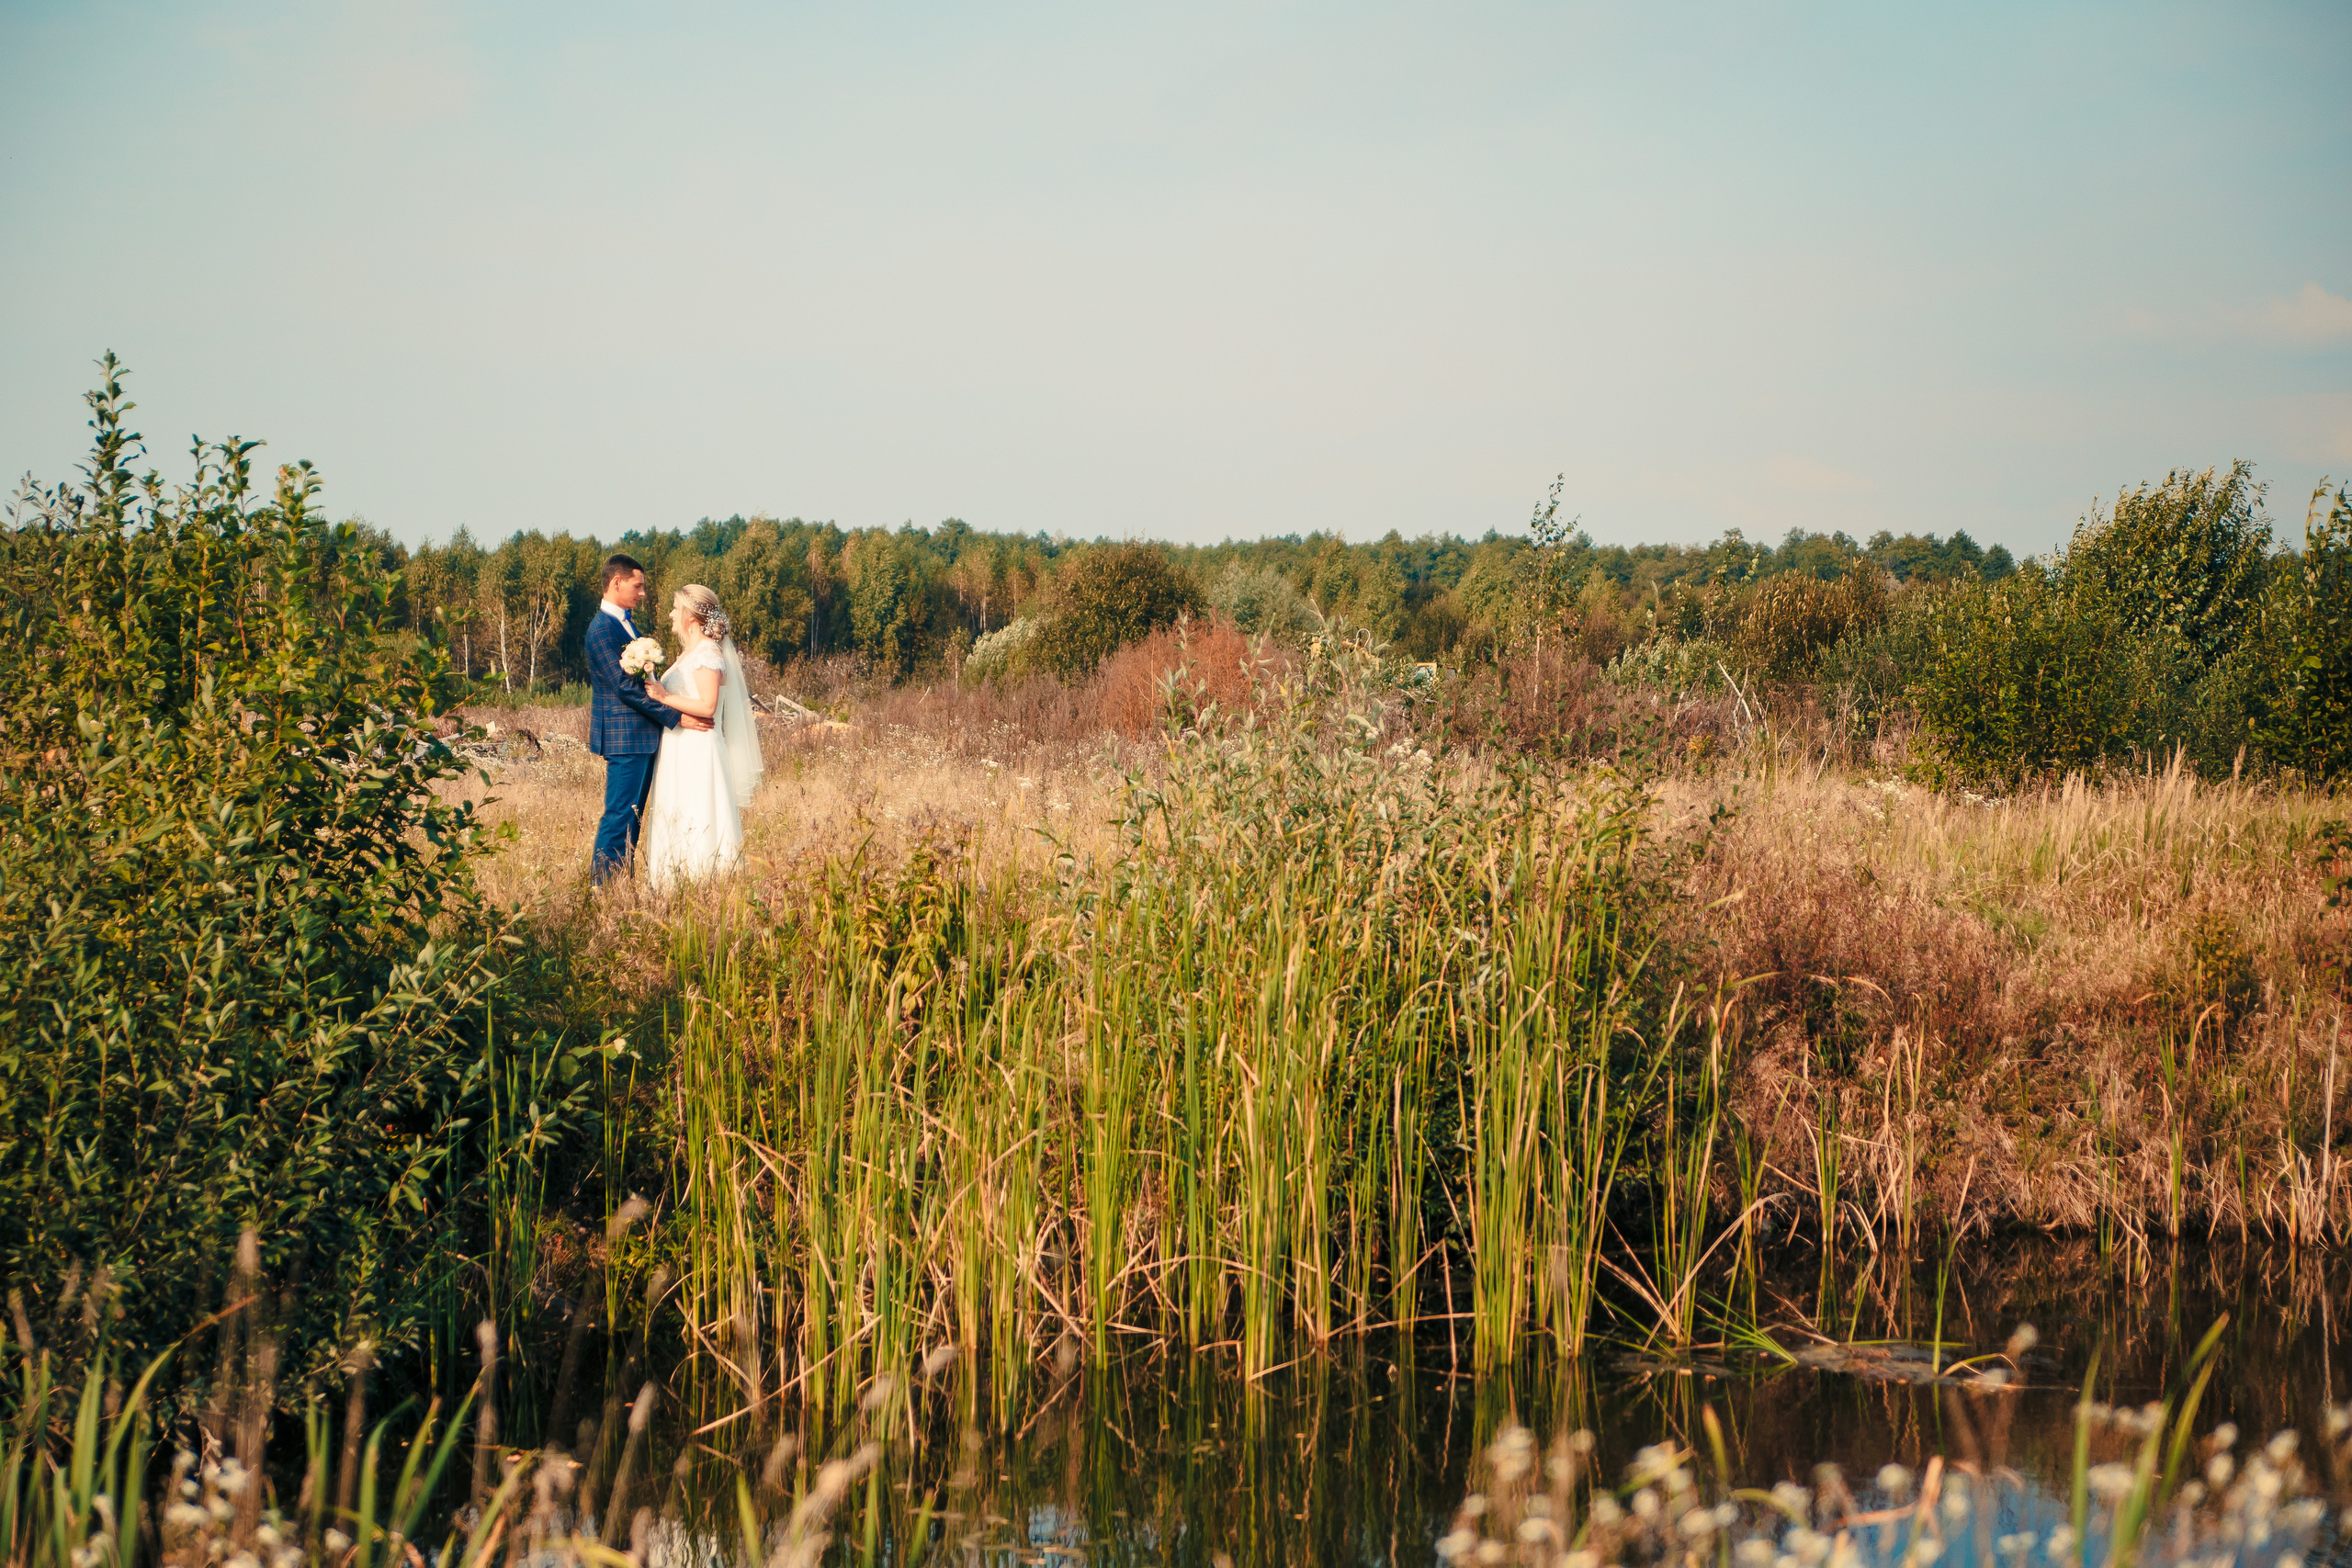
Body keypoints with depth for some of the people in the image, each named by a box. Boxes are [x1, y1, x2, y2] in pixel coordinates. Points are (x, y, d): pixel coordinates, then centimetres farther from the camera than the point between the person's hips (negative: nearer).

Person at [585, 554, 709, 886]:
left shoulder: (624, 623, 16)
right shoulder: (602, 628, -15)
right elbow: (625, 686, -20)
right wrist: (676, 718, -19)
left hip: (642, 735, 10)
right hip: (624, 737, -10)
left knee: (633, 816, 11)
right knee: (620, 816, -8)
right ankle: (602, 883, -4)